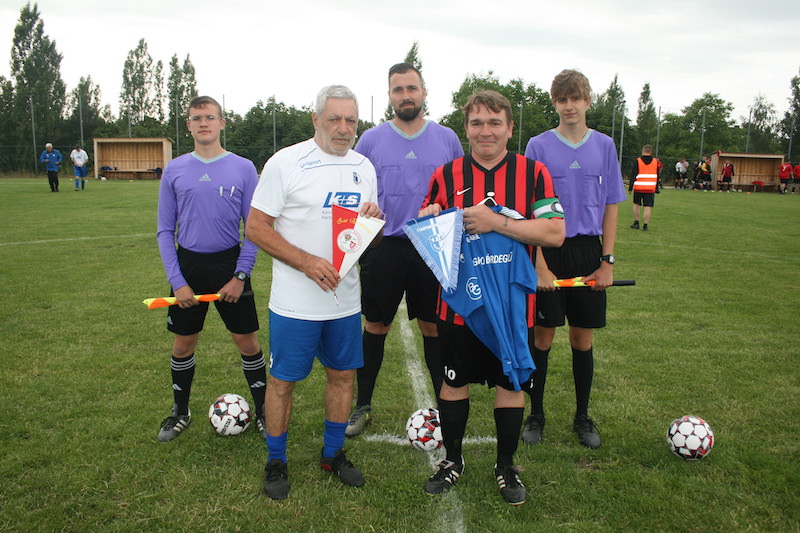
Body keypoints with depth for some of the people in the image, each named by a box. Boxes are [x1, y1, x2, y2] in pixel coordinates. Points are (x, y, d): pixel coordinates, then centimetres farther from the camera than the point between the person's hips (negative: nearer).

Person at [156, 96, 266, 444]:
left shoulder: (243, 168, -2)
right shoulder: (174, 170, 3)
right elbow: (165, 231, 4)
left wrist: (240, 275, -9)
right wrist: (177, 281, -5)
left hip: (230, 265, -2)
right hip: (188, 265, 2)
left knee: (247, 340, 3)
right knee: (183, 343, 11)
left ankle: (262, 412, 21)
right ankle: (180, 412, 32)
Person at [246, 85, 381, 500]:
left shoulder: (364, 167, 8)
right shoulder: (285, 163, -9)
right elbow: (256, 228, -11)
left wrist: (374, 219, -9)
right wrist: (307, 262, -21)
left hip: (346, 299, 5)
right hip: (295, 302, -5)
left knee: (343, 374, 13)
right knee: (283, 380, 6)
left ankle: (333, 453, 34)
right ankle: (276, 462, 26)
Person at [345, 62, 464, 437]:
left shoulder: (447, 139, 5)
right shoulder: (371, 140, 3)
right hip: (383, 247, 0)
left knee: (434, 326, 8)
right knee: (376, 325, 8)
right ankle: (362, 406, 23)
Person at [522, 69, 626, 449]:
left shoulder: (604, 146, 6)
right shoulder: (539, 146, -2)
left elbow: (611, 206, 7)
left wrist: (607, 261, 0)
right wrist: (540, 264, -11)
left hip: (588, 252, 2)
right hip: (548, 251, -2)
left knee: (583, 336, 10)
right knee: (543, 336, 4)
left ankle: (582, 417, 25)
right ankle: (536, 415, 21)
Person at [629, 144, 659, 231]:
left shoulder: (637, 161, -4)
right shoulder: (655, 161, 5)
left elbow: (633, 175, -5)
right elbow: (657, 176, 12)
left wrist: (630, 187, 1)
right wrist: (656, 188, 19)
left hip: (638, 188, -1)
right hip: (651, 188, 1)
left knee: (636, 204, 16)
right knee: (648, 207, 1)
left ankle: (636, 223, 17)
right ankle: (645, 225, 1)